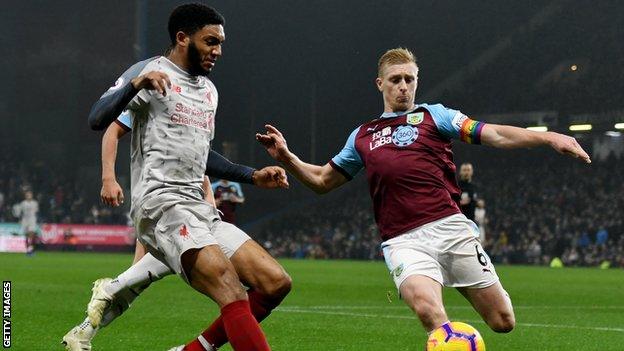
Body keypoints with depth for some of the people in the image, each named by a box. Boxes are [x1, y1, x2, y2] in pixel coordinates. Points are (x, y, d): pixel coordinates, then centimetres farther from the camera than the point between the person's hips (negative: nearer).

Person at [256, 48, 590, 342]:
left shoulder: (433, 115, 12)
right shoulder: (362, 136, 21)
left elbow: (496, 135, 1)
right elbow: (322, 180, 32)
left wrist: (548, 138, -13)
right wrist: (286, 158, 15)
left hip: (450, 227, 0)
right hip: (403, 242, 0)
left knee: (503, 322, -1)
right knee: (427, 308, -33)